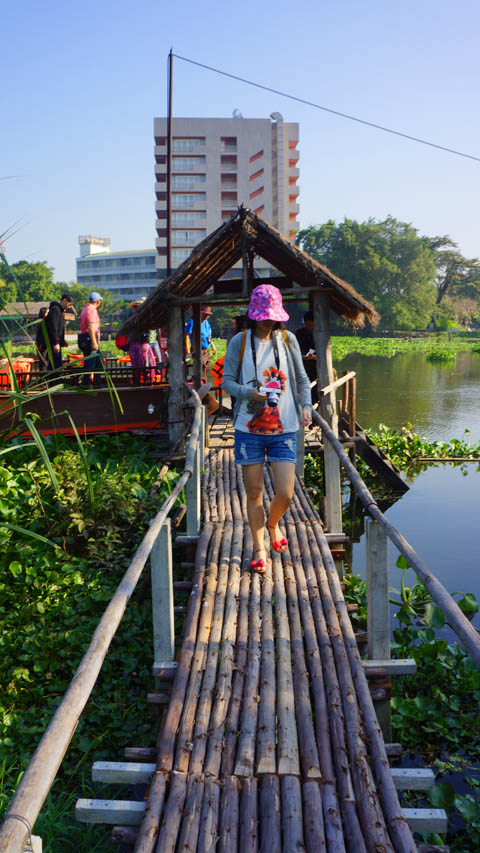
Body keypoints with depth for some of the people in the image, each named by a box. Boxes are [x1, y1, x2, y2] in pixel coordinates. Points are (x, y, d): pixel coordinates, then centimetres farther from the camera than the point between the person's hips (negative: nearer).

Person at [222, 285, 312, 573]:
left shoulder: (288, 340, 6)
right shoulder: (240, 342, 1)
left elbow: (302, 379, 13)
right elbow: (227, 380, 2)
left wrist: (306, 406, -4)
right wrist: (249, 393, -17)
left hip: (284, 429, 1)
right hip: (249, 429, -1)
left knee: (285, 494, -3)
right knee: (254, 492, 4)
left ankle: (273, 523, 32)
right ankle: (259, 548, 24)